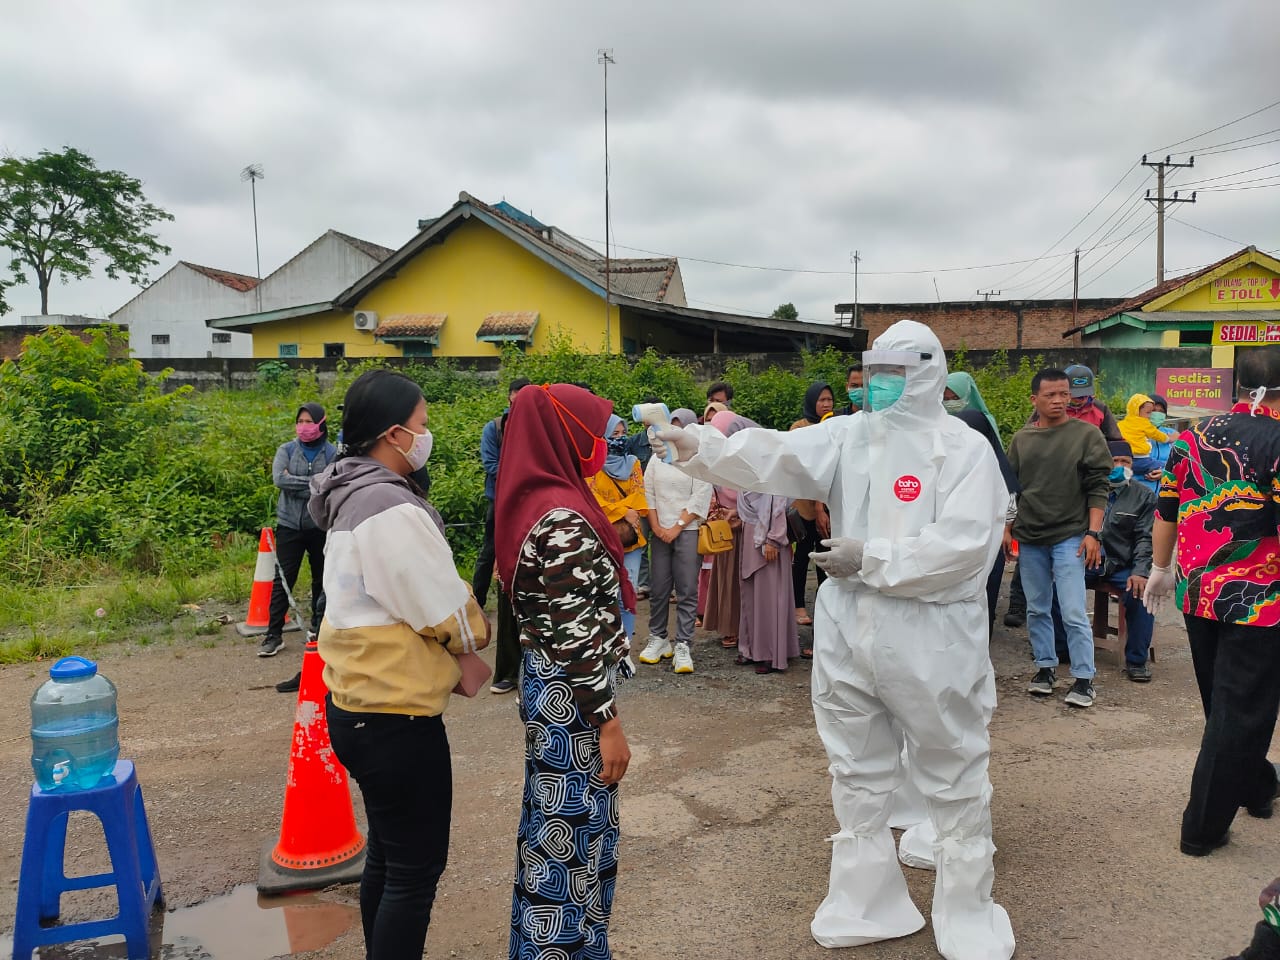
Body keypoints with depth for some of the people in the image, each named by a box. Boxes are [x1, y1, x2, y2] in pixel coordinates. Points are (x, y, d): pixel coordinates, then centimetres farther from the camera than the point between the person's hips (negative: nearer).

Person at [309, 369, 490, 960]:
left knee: (388, 854, 22)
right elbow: (447, 611, -18)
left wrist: (448, 657, 7)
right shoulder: (392, 508, -22)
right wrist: (475, 635, 3)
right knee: (417, 868, 3)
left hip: (357, 705, 10)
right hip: (396, 717, -10)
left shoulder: (352, 498, 9)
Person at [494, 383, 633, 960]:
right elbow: (576, 636, -23)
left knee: (552, 827, 23)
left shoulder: (533, 503, 6)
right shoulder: (563, 519, -23)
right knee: (572, 838, 6)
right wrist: (609, 721, -18)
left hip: (546, 683, 10)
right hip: (571, 699, -10)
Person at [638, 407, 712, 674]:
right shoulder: (657, 459, 12)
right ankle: (658, 639, 18)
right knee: (659, 589, 5)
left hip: (688, 531, -3)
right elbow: (648, 494, 8)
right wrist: (656, 527, -2)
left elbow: (700, 499, -5)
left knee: (687, 591, -4)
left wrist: (676, 527, -9)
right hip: (660, 532, 3)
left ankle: (682, 646, -1)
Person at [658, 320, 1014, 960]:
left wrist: (870, 559, -18)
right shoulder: (847, 436, 4)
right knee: (858, 776, 17)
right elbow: (777, 457, -10)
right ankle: (865, 907, 36)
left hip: (931, 639, -5)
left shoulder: (964, 448, -9)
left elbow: (963, 545, -19)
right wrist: (701, 447, -25)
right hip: (847, 632, 5)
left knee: (954, 781, 10)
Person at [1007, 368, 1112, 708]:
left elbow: (1098, 488, -4)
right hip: (1028, 538, 4)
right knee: (1037, 609, 11)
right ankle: (1045, 667, 25)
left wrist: (1093, 533, -10)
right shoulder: (1021, 439, 7)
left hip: (1070, 536, -4)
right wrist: (1007, 528, 9)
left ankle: (1084, 678, 4)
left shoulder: (1086, 435, -2)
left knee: (1073, 612, -6)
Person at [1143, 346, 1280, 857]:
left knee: (1223, 703, 23)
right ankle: (1203, 827, 10)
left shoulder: (1195, 437, 5)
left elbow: (1165, 511, 12)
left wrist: (1161, 570, 23)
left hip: (1197, 593, 7)